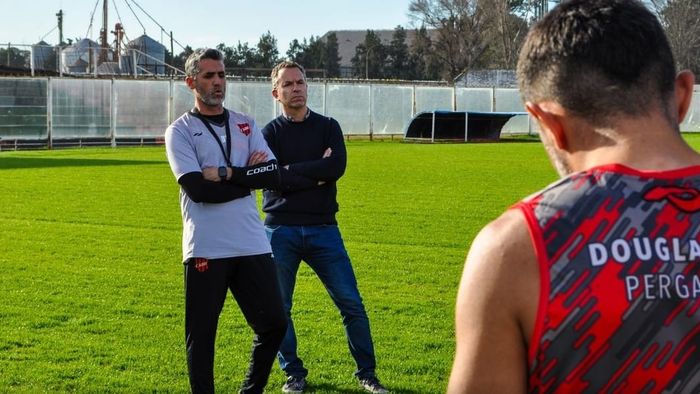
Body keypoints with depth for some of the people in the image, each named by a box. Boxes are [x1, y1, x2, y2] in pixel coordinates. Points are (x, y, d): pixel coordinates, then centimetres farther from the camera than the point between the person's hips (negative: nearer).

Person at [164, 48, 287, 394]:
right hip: (205, 249, -4)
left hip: (252, 245, 4)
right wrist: (249, 177, -6)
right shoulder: (180, 131, 1)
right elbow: (197, 189, -14)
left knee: (274, 323, 6)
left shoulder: (245, 125, 14)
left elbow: (273, 174, 0)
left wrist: (226, 174, -11)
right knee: (201, 335, 1)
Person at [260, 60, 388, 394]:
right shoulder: (269, 133, 4)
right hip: (280, 230, 0)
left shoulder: (328, 127, 8)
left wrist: (292, 170, -11)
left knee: (351, 303, -1)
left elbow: (337, 166, -12)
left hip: (323, 228, 1)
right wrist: (317, 173, -9)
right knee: (278, 308, 5)